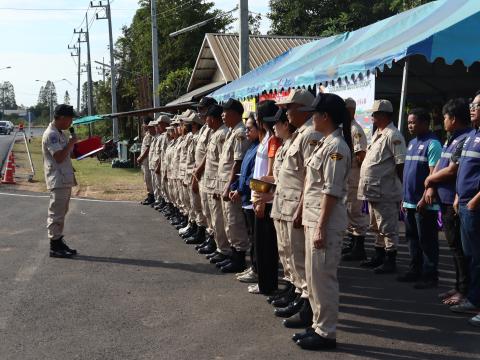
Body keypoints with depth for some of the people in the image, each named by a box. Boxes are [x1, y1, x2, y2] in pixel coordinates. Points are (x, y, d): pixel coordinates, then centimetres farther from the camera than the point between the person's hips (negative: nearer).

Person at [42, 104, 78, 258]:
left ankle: (59, 242, 23)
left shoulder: (60, 134, 15)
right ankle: (54, 247, 1)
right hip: (58, 181, -10)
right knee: (56, 214, -4)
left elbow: (68, 154, 22)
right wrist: (71, 143, -12)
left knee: (61, 213, 15)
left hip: (65, 180, 10)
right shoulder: (51, 134, -15)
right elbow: (59, 157, -22)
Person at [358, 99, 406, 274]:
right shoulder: (378, 133, 17)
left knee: (388, 227, -1)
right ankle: (378, 257, 31)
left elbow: (401, 163, -17)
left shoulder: (393, 135, -14)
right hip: (373, 190, 10)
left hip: (385, 192, -10)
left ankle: (390, 261, 8)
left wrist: (400, 186, -14)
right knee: (377, 227, 19)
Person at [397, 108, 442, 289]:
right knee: (412, 239, 15)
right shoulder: (412, 143, 14)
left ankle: (429, 276, 9)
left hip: (424, 204, -8)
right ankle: (415, 271, 27)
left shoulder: (432, 144, -12)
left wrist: (424, 199, -20)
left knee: (427, 241, 0)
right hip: (410, 202, 8)